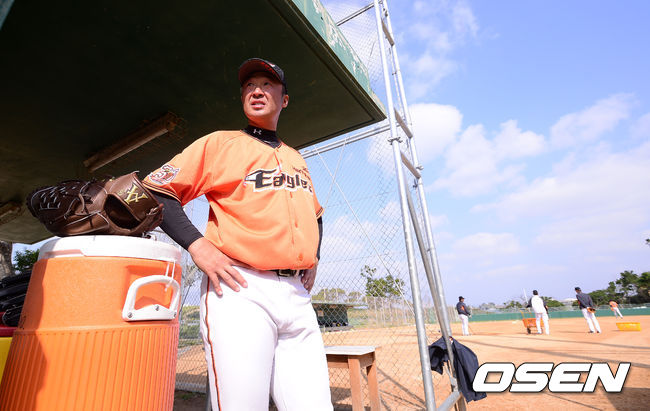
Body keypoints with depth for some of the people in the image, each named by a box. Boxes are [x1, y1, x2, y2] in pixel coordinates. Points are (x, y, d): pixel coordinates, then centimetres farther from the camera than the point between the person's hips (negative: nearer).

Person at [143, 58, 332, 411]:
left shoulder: (296, 159, 22)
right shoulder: (220, 143, 7)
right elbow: (157, 191, 1)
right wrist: (198, 245, -11)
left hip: (298, 296, 5)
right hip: (240, 290, -4)